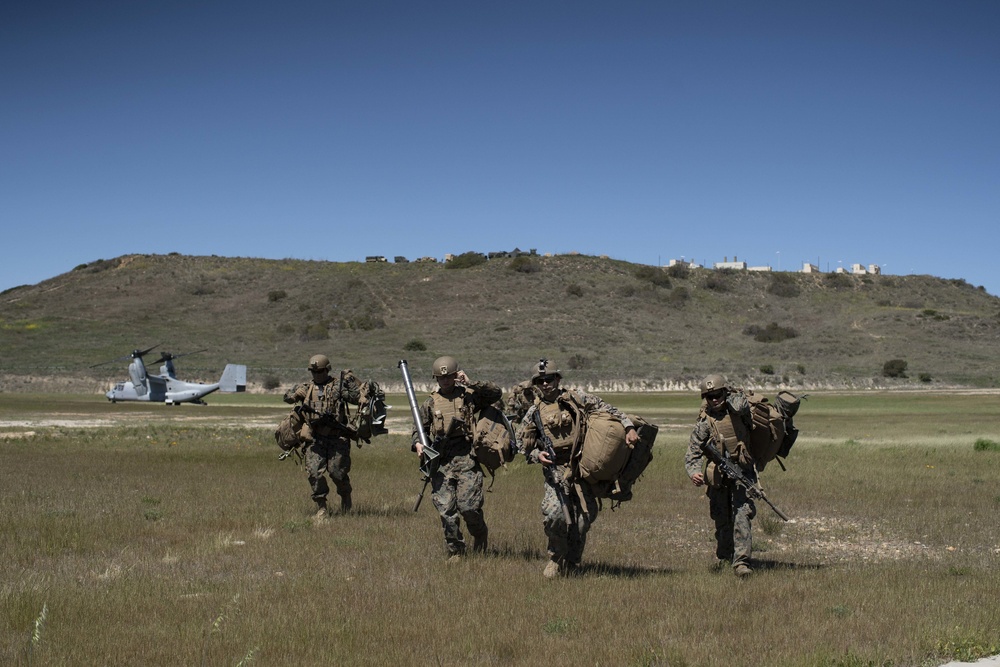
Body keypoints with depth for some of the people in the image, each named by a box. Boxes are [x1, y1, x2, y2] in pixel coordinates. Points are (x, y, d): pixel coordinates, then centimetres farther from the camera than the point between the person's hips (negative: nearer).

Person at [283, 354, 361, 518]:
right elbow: (287, 397, 14)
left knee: (338, 472, -2)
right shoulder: (307, 388, 14)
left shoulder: (338, 386, 3)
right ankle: (321, 507, 4)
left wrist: (351, 381, -14)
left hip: (337, 438, -3)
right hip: (315, 439, 3)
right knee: (315, 473, -7)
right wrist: (296, 392, -6)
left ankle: (345, 496, 28)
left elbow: (357, 397, -5)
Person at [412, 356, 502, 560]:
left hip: (466, 459, -3)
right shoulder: (430, 403, 14)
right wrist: (418, 444, -2)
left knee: (469, 506, -9)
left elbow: (496, 393, -1)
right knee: (446, 510, 0)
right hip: (440, 463, 3)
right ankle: (455, 550, 13)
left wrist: (471, 384, -9)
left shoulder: (468, 396, 7)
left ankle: (480, 536, 20)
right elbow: (420, 429, 19)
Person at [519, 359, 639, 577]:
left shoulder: (576, 399, 6)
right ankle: (556, 558, 3)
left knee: (585, 517, -1)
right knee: (554, 513, -21)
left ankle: (572, 564, 17)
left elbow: (607, 410, 6)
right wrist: (537, 455, -10)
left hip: (583, 468, 1)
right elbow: (526, 449, 12)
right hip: (556, 471, -1)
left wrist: (629, 427, -7)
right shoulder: (533, 414, 7)